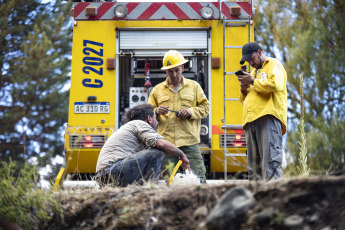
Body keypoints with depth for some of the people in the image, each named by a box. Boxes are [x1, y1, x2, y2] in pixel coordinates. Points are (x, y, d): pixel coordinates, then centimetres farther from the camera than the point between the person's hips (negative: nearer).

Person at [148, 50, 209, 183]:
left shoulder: (194, 86, 15)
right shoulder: (157, 90, 17)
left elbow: (205, 107, 14)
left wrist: (190, 112, -6)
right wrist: (157, 112, -8)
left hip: (189, 142, -1)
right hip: (166, 142, 1)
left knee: (197, 176, -7)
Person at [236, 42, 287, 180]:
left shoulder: (274, 65, 10)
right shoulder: (254, 71, 34)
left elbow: (276, 84, -12)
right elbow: (244, 100, 36)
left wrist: (252, 82, -2)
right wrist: (244, 88, 14)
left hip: (269, 117, -8)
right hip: (252, 120, 8)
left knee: (270, 160, -18)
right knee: (254, 164, 1)